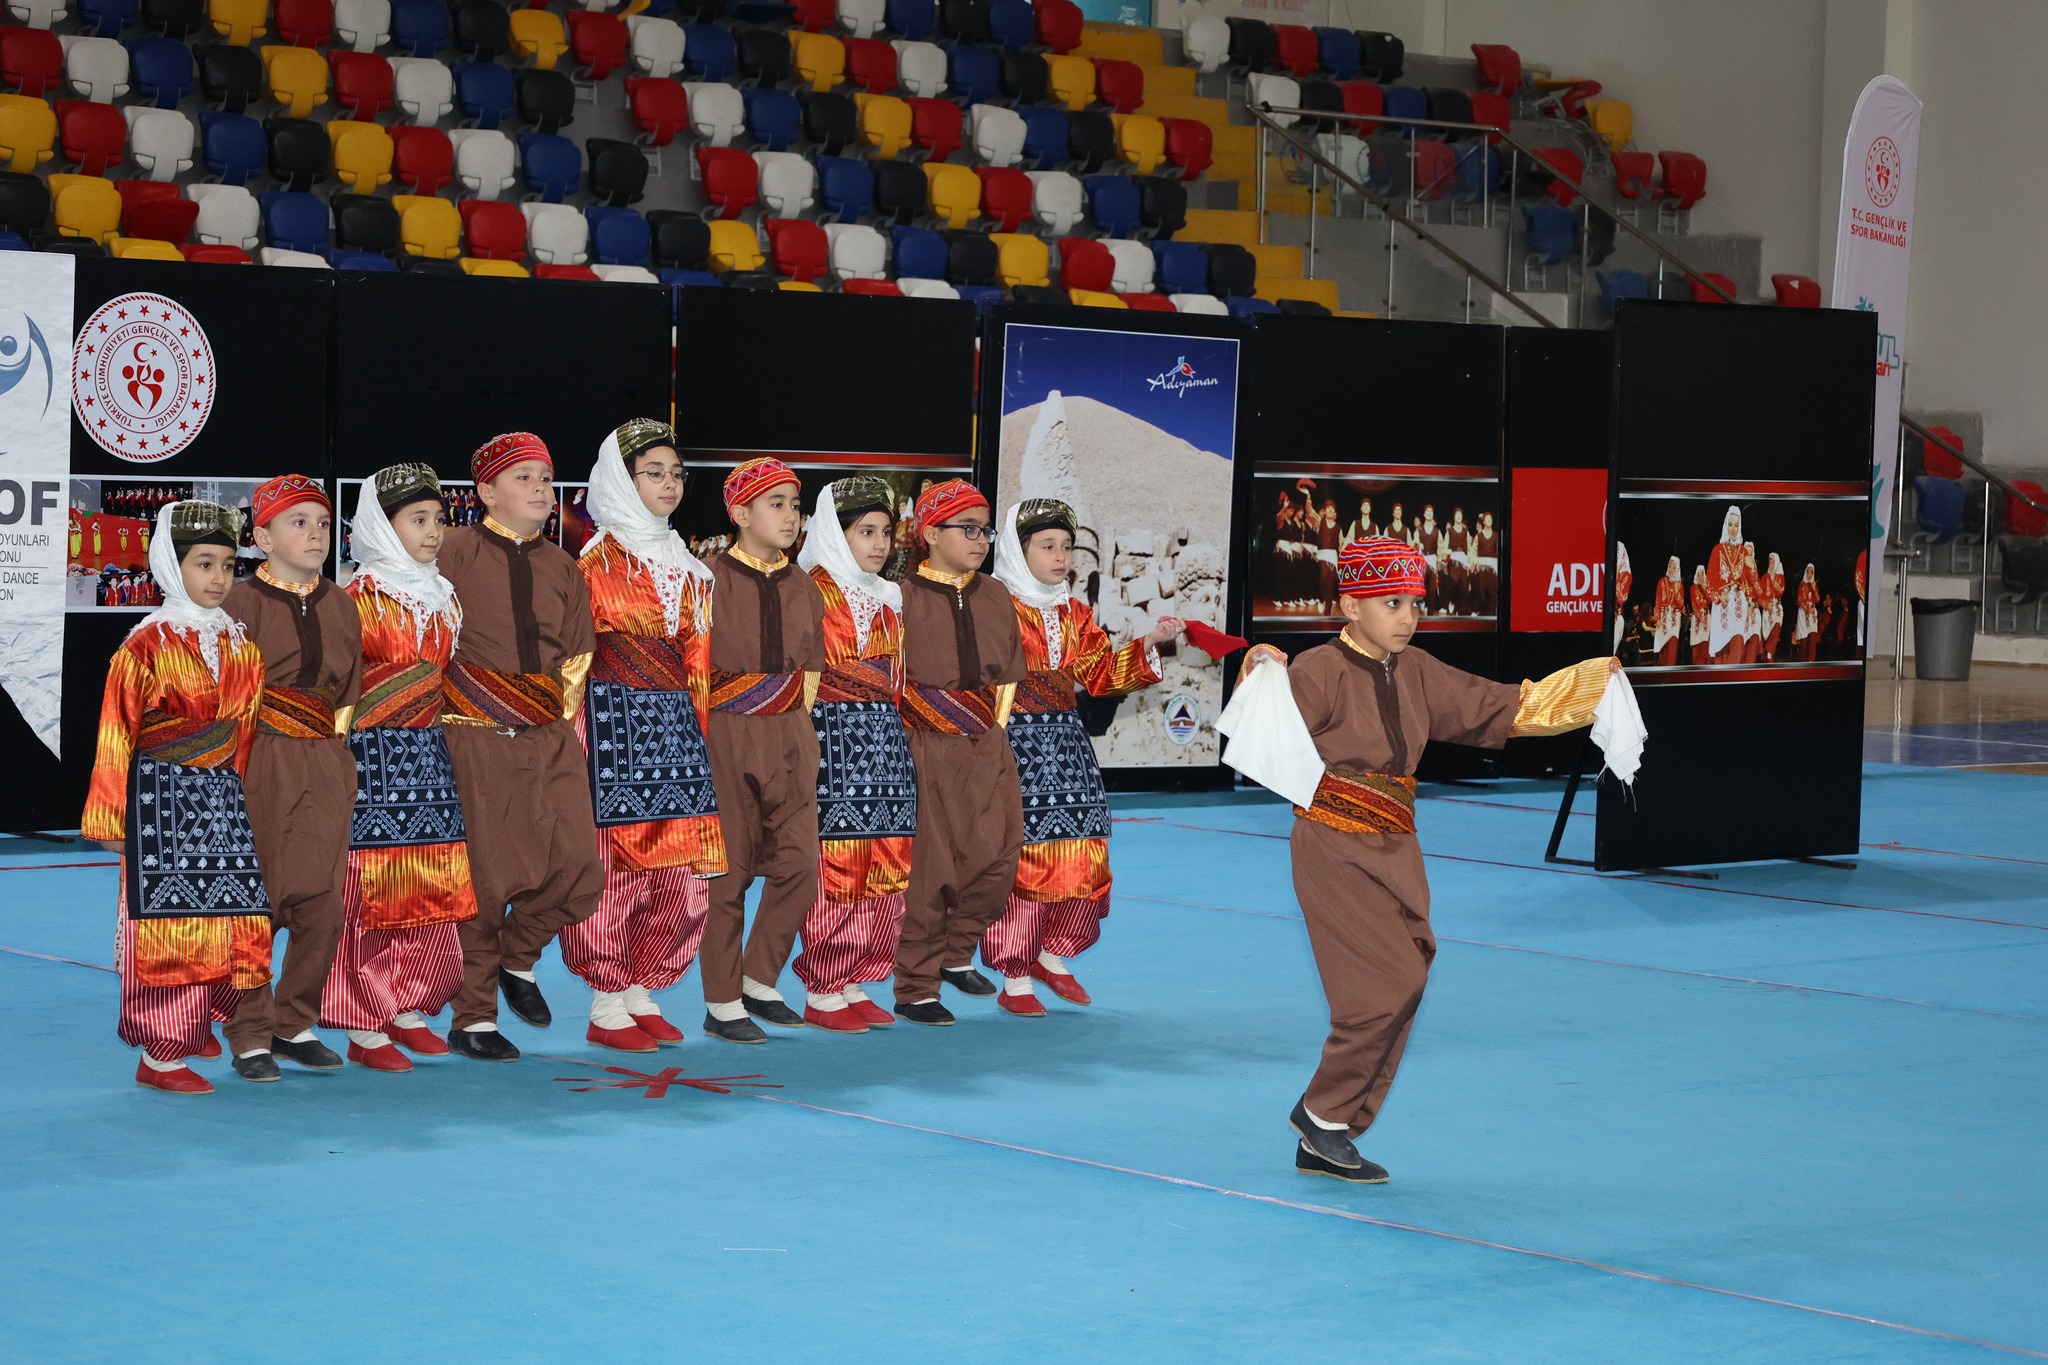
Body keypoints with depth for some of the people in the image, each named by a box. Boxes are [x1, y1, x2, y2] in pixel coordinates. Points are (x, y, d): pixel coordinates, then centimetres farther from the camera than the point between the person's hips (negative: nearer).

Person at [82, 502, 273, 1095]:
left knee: (231, 920, 5)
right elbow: (117, 735, -7)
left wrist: (236, 790, 12)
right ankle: (159, 1055, -1)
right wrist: (113, 819, -8)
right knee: (170, 921, -6)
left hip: (223, 796, 6)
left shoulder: (240, 645, 10)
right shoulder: (147, 645, -7)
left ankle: (196, 1023, 24)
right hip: (162, 796, -6)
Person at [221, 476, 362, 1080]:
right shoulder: (240, 604, -3)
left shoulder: (340, 606, 12)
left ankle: (295, 1024, 14)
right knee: (257, 902, -3)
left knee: (322, 904, 0)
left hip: (326, 764, 5)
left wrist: (335, 741, 10)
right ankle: (251, 1036, 6)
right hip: (256, 764, -4)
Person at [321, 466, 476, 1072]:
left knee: (432, 896, 7)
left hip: (430, 757, 7)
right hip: (375, 760, -7)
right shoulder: (361, 599, -7)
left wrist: (450, 740, 16)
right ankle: (365, 1029, 0)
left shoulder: (443, 599, 14)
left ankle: (408, 1009, 20)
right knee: (371, 893, -5)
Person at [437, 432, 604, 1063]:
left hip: (549, 738, 5)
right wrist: (441, 713, -1)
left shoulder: (561, 567, 14)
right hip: (475, 739, -5)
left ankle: (518, 955, 20)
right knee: (483, 877, -3)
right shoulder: (457, 552, -3)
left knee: (578, 866, -8)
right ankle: (472, 1017, 11)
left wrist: (559, 715, 11)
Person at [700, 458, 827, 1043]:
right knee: (727, 869, 0)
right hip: (726, 737, -5)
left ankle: (759, 982, 18)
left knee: (798, 864, 1)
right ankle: (721, 1003, 8)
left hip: (789, 737, 5)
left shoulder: (802, 587, 9)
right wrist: (707, 733, -7)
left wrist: (794, 726, 9)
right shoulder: (710, 580, -7)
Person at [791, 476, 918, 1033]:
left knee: (885, 863, 4)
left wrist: (899, 729, 16)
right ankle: (821, 994, -2)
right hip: (833, 736, -7)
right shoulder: (815, 591, -4)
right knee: (835, 866, -9)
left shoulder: (889, 599, 18)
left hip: (885, 738, 7)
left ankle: (854, 983, 12)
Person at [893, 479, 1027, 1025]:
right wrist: (906, 742, -7)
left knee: (998, 857, 1)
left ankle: (956, 953, 24)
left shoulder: (996, 597, 10)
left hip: (988, 747, 5)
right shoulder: (906, 598, -7)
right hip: (929, 749, -5)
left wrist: (997, 726, 10)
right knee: (928, 868, -3)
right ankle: (914, 988, 6)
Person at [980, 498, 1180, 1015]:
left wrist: (1150, 643, 3)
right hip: (1013, 743, -6)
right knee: (1018, 856, -6)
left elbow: (1102, 675, 12)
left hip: (1066, 741, 6)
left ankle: (1052, 954, 23)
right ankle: (1015, 979, 4)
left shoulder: (1075, 615, 15)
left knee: (1082, 852, 3)